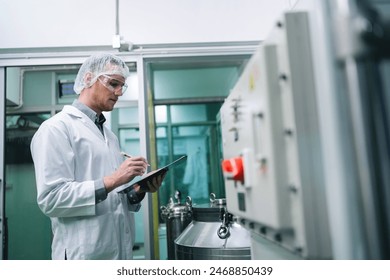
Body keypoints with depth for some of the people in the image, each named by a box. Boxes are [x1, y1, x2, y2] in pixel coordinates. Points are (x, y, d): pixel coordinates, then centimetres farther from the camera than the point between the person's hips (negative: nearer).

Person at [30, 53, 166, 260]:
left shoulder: (109, 134, 13)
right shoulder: (57, 128, -10)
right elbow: (51, 198, -19)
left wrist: (138, 191, -3)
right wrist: (111, 181, -23)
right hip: (85, 255, -7)